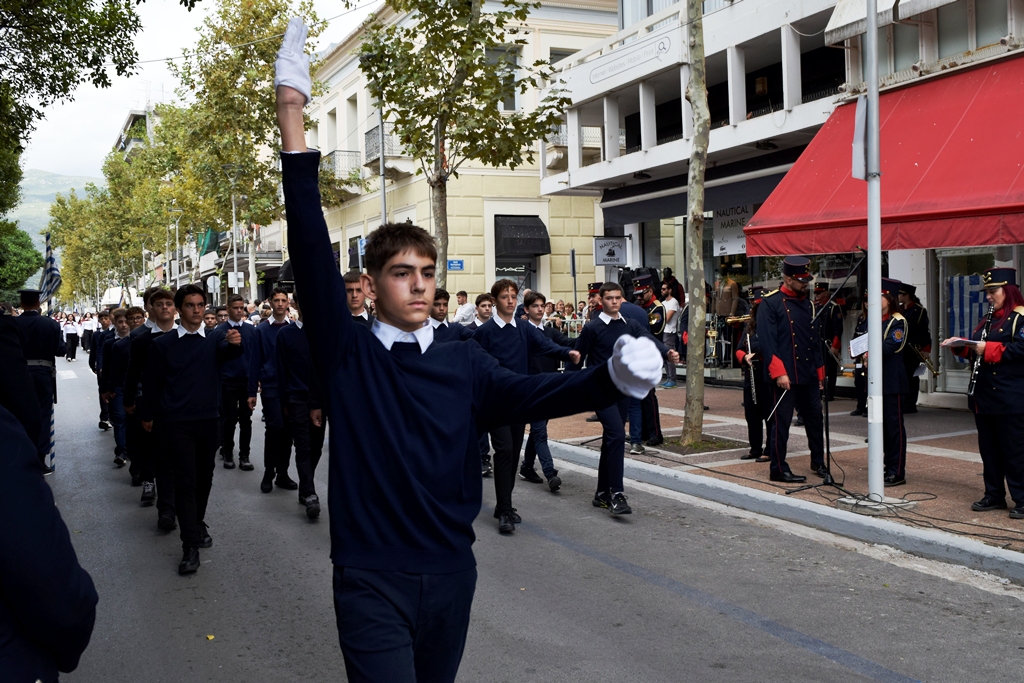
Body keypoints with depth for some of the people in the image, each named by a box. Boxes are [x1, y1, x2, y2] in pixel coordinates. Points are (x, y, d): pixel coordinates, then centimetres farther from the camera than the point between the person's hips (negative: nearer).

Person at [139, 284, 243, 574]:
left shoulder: (215, 338, 2)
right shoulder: (163, 344, -1)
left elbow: (228, 353, -22)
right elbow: (151, 382, 6)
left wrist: (235, 343, -44)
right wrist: (148, 415, 9)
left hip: (208, 420, 2)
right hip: (176, 422, -2)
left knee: (204, 478, 15)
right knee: (185, 481, -7)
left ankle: (198, 524, 36)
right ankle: (190, 545, -6)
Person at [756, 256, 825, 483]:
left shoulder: (808, 304, 14)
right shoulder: (770, 303, -8)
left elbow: (816, 340, 19)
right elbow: (767, 341, -14)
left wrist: (819, 371, 16)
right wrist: (779, 373, -19)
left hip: (808, 376, 7)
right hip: (784, 376, -7)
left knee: (815, 418, 14)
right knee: (780, 422, -1)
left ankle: (818, 462, 29)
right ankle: (778, 469, 8)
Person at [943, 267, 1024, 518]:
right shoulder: (989, 320, 18)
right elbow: (975, 350, 21)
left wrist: (989, 349, -23)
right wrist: (960, 345, 4)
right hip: (984, 396, 9)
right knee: (988, 449, 12)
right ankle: (994, 495, 21)